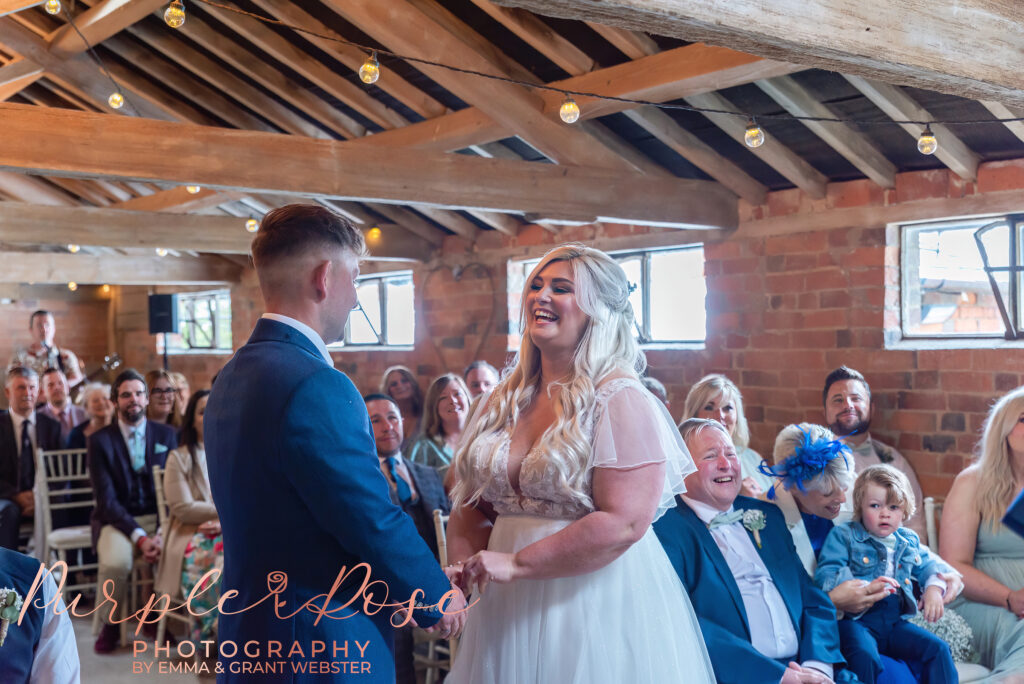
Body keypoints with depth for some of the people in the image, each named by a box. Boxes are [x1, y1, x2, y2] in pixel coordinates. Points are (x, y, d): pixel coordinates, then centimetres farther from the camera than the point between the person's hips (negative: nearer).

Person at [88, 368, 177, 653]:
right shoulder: (100, 440, 0)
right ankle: (109, 626, -4)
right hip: (118, 520, -2)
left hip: (159, 517, 2)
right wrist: (139, 536, -19)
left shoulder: (166, 434, 7)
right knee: (114, 563, -33)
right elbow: (107, 499, -6)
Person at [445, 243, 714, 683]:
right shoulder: (506, 400, 7)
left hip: (596, 611, -6)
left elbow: (624, 523, -21)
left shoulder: (622, 402, -12)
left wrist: (516, 563, -18)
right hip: (508, 613, 6)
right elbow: (472, 505, 12)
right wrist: (462, 570, -7)